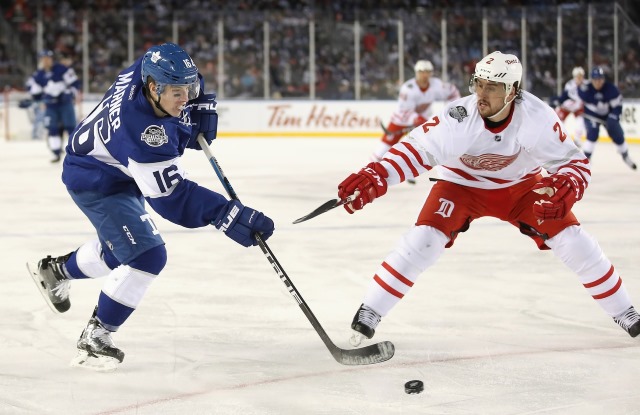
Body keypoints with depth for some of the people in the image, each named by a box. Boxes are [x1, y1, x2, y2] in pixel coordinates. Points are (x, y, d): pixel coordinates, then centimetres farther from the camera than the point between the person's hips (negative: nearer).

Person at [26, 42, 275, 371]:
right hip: (96, 182, -9)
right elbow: (170, 196, -39)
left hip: (122, 173, 9)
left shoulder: (148, 70, -18)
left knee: (121, 249, 26)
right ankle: (95, 339, -5)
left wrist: (201, 107, -8)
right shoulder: (142, 132, -40)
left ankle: (56, 271, 53)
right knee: (147, 256, -19)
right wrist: (228, 216, -44)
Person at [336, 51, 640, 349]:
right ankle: (369, 313, -8)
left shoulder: (538, 117, -30)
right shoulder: (458, 117, -33)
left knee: (572, 240, -7)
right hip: (461, 184, -1)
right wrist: (374, 178, -49)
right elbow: (416, 150, -32)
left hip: (521, 185, 1)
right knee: (423, 239, -21)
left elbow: (574, 162, -22)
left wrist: (565, 189, -45)